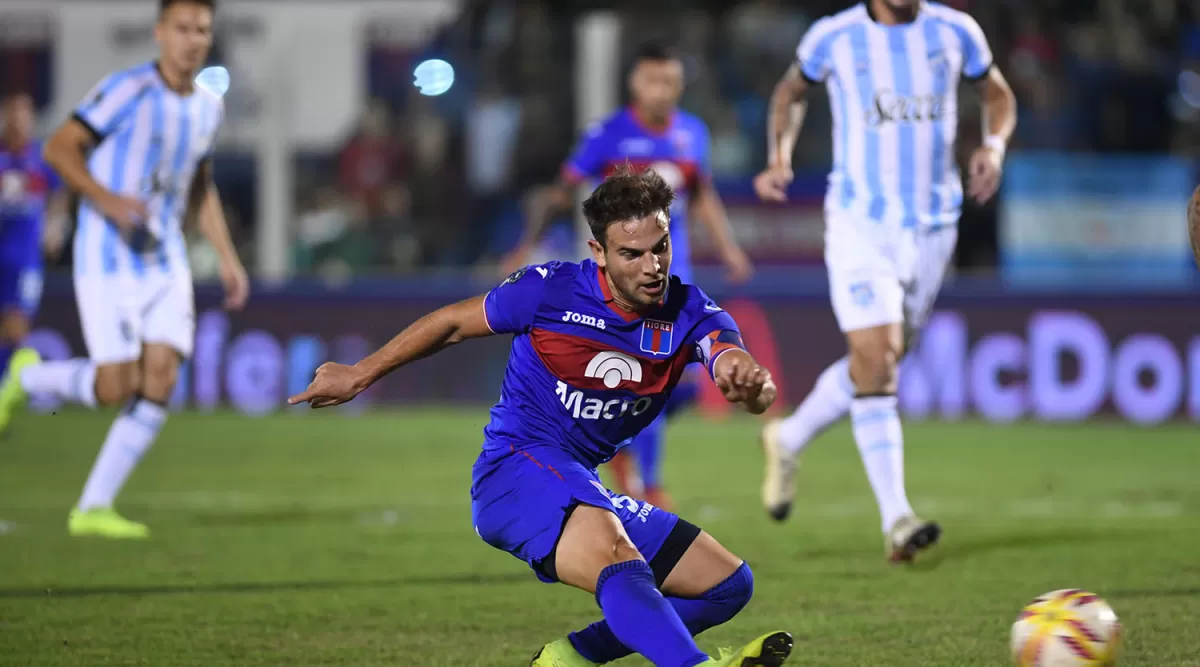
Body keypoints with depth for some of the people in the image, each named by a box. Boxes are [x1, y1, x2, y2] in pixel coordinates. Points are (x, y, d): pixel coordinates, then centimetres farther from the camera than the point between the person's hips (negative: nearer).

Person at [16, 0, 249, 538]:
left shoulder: (207, 108, 10)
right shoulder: (129, 90, -12)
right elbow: (60, 148, -12)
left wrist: (228, 258, 16)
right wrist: (107, 199, -26)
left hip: (165, 262, 6)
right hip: (108, 257, -6)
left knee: (160, 383, -8)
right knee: (117, 387, -12)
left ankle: (93, 508, -1)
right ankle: (27, 378, 18)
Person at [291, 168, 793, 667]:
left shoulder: (690, 315, -4)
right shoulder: (550, 290, -12)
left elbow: (733, 359, -25)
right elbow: (454, 323, 4)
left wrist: (751, 385, -51)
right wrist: (360, 375, 13)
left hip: (583, 492, 7)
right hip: (517, 471, -7)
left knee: (730, 583, 4)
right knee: (620, 564, -36)